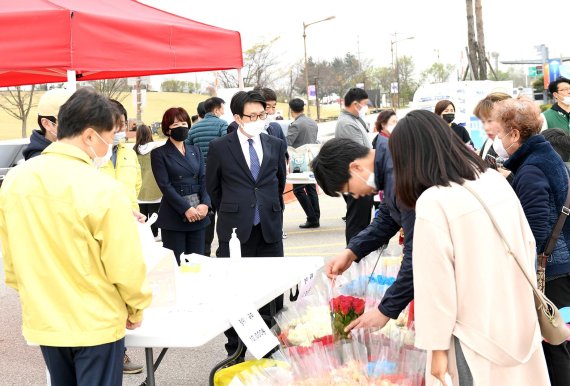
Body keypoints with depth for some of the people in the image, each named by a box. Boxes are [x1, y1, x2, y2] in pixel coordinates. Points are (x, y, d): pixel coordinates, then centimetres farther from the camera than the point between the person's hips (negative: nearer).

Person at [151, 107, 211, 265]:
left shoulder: (195, 150, 15)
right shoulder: (159, 153, 0)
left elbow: (204, 179, 7)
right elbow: (165, 185, -8)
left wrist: (205, 204, -10)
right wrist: (186, 209, -15)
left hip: (199, 214, 4)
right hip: (174, 215, -4)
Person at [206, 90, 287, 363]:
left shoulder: (276, 145, 7)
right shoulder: (220, 147, -2)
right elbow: (213, 187, 9)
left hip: (269, 228, 3)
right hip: (235, 230, -2)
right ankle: (235, 352, 14)